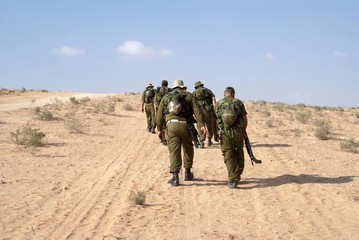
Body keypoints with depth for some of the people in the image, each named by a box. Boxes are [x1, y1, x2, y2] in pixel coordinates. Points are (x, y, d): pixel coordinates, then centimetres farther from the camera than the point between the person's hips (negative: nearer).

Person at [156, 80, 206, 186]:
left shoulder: (166, 97, 17)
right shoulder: (188, 95, 12)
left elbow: (159, 115, 14)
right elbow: (197, 111, -1)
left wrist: (160, 129, 22)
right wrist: (201, 125, -6)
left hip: (171, 125, 0)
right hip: (185, 125, 0)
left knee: (174, 151, 0)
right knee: (188, 149, 18)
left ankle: (175, 177, -8)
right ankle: (187, 173, 26)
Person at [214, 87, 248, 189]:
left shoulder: (218, 104, 7)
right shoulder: (239, 103, 5)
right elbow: (245, 119, 3)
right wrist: (243, 131, 17)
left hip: (224, 133, 0)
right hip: (237, 132, 0)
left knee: (229, 156, 3)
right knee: (239, 154, 18)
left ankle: (232, 180, -4)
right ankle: (237, 176, 28)